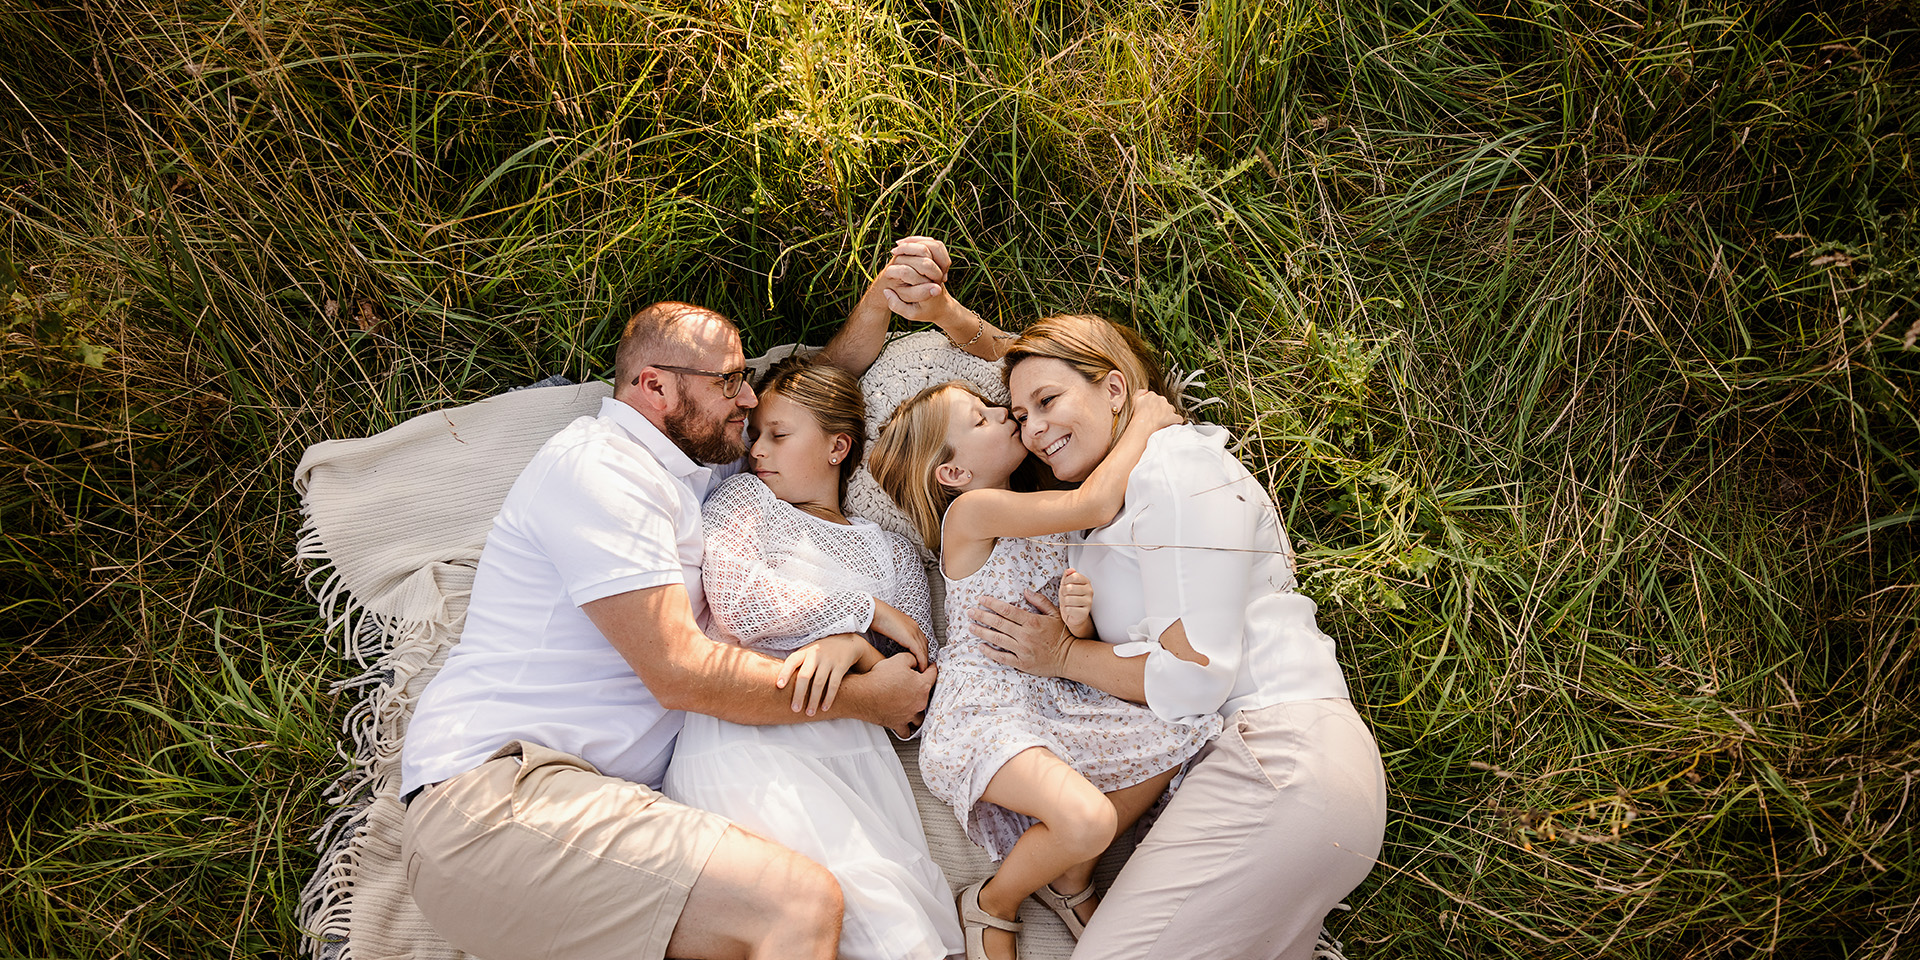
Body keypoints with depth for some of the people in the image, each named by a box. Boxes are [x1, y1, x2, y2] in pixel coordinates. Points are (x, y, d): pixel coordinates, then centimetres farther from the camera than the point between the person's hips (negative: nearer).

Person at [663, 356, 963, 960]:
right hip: (742, 736, -3)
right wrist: (866, 609, 4)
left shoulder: (892, 552, 27)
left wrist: (848, 645, -11)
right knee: (874, 910, -28)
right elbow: (741, 606, -1)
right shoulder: (743, 498, 20)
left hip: (848, 738, 3)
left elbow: (914, 668, 11)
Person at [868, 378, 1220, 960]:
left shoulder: (1035, 522, 17)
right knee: (1087, 821, -31)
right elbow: (1095, 505, -19)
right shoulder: (970, 511, -10)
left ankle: (1069, 878, 15)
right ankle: (992, 905, 2)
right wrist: (1145, 418, -7)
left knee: (1178, 737, -4)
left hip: (1049, 694, 9)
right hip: (981, 710, -9)